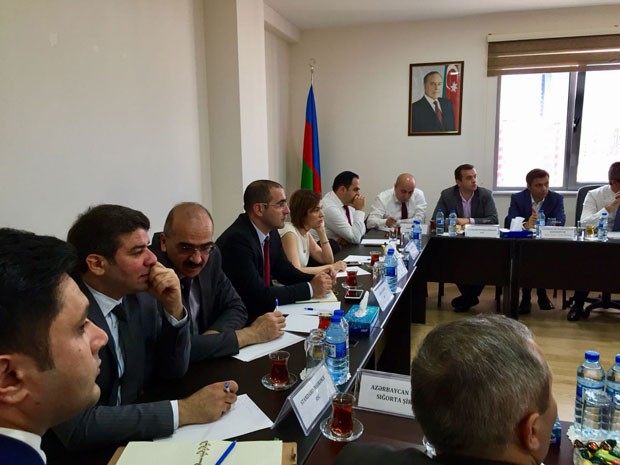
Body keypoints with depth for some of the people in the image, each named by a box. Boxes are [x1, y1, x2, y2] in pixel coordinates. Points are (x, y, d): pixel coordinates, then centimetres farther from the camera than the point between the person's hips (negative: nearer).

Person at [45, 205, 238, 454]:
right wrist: (184, 411, -24)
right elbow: (76, 426, -27)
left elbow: (173, 371, 1)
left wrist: (173, 308, -14)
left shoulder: (142, 295, -5)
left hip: (135, 437, 5)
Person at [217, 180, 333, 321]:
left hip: (263, 308, 7)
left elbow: (284, 270, 11)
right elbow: (259, 296, -26)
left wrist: (315, 279, -8)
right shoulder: (237, 239, -25)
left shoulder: (270, 231, 0)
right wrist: (310, 289, -20)